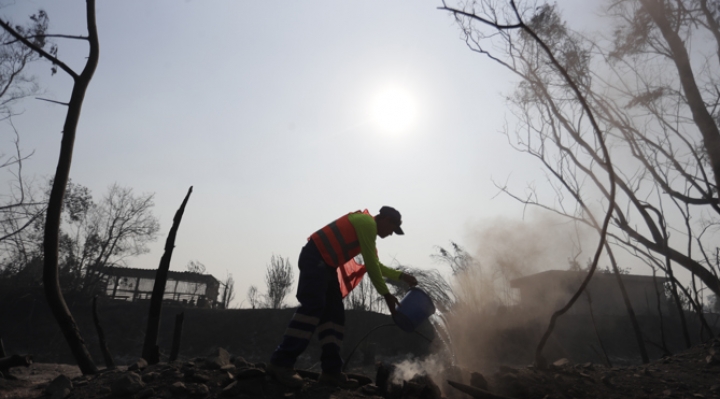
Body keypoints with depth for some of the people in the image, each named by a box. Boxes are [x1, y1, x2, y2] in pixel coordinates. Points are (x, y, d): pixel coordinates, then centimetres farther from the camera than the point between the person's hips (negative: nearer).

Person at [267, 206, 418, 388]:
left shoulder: (366, 228, 23)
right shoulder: (367, 222, -8)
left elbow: (374, 265, 31)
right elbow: (371, 265, -11)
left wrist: (401, 276, 27)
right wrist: (386, 294, -5)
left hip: (326, 264, 11)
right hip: (315, 258, -11)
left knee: (334, 313, 3)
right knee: (313, 306, -21)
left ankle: (331, 371, 1)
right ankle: (281, 362, -20)